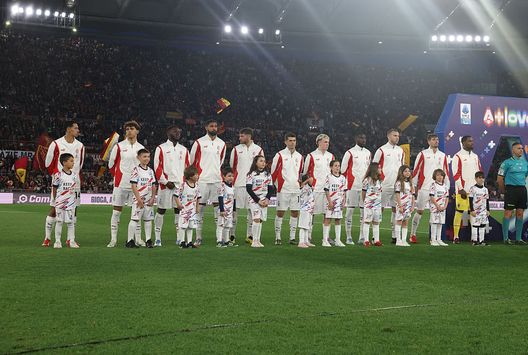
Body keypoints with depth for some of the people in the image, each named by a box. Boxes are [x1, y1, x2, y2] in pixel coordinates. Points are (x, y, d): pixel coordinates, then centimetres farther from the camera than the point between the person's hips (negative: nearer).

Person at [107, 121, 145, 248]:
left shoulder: (141, 148, 8)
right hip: (121, 183, -3)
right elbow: (111, 164, 7)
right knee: (117, 210, 0)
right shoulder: (119, 146, 0)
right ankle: (113, 239, 5)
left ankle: (138, 238, 12)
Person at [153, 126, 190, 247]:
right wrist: (165, 182, -11)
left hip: (181, 185, 4)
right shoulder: (161, 148, 0)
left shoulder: (184, 149, 15)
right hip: (166, 185, -4)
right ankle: (157, 238, 4)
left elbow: (187, 167, 15)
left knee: (179, 210, 5)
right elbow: (157, 167, -5)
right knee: (161, 210, 0)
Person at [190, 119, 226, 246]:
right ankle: (198, 237, 2)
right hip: (202, 180, -3)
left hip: (217, 180, 3)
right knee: (200, 208, -1)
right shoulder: (199, 142, 0)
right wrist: (195, 175, 11)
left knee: (219, 207, 2)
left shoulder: (222, 143, 12)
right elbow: (192, 161, 6)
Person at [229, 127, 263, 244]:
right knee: (234, 209, -2)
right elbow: (231, 166, 12)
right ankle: (232, 235, 3)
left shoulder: (258, 150, 7)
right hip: (238, 183, -1)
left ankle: (249, 236, 11)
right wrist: (232, 179, 8)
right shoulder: (236, 149, 7)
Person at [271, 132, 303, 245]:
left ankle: (292, 237, 10)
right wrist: (278, 185, 2)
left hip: (296, 189, 5)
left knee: (295, 213, 4)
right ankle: (277, 237, 3)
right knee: (280, 212, -3)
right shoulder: (280, 155, -2)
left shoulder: (299, 156, 12)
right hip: (283, 189, -4)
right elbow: (273, 172, 1)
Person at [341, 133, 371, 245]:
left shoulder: (368, 153, 13)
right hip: (352, 186, -5)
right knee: (350, 210, -2)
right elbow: (343, 169, -2)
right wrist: (345, 185, -4)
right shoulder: (350, 153, -4)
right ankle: (349, 237, 1)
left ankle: (362, 237, 9)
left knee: (364, 211, 4)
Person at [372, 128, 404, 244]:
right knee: (380, 208, -3)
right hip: (385, 185, -5)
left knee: (396, 208, 7)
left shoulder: (400, 150, 13)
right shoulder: (382, 150, -3)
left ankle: (395, 235, 11)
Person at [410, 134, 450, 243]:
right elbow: (416, 170, 3)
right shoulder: (423, 154, 2)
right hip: (424, 188, -3)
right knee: (420, 211, -1)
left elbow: (446, 172, 15)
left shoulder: (442, 156, 12)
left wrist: (447, 187, 11)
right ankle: (413, 235, 6)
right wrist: (414, 186, 1)